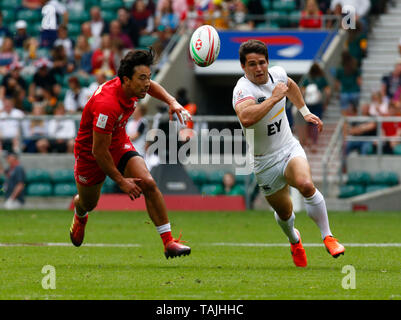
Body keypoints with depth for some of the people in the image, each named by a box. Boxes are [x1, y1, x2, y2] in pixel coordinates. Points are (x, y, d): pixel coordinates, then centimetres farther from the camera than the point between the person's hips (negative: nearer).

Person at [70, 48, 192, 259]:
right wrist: (120, 181, -24)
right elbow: (99, 151, -31)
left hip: (119, 143, 5)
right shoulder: (107, 105, -39)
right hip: (90, 152, -5)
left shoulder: (132, 88, -17)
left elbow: (151, 87, 12)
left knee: (148, 183, -19)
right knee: (88, 203, 18)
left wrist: (172, 102, -5)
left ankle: (168, 241, -20)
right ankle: (80, 215, 58)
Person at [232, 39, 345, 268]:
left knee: (306, 184, -29)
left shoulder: (277, 73, -4)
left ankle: (328, 236, -15)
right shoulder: (243, 90, -24)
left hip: (290, 149, 2)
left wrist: (305, 112, 23)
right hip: (265, 162, -2)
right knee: (284, 213, 12)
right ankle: (294, 240, 48)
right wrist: (274, 98, -42)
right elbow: (246, 118, -48)